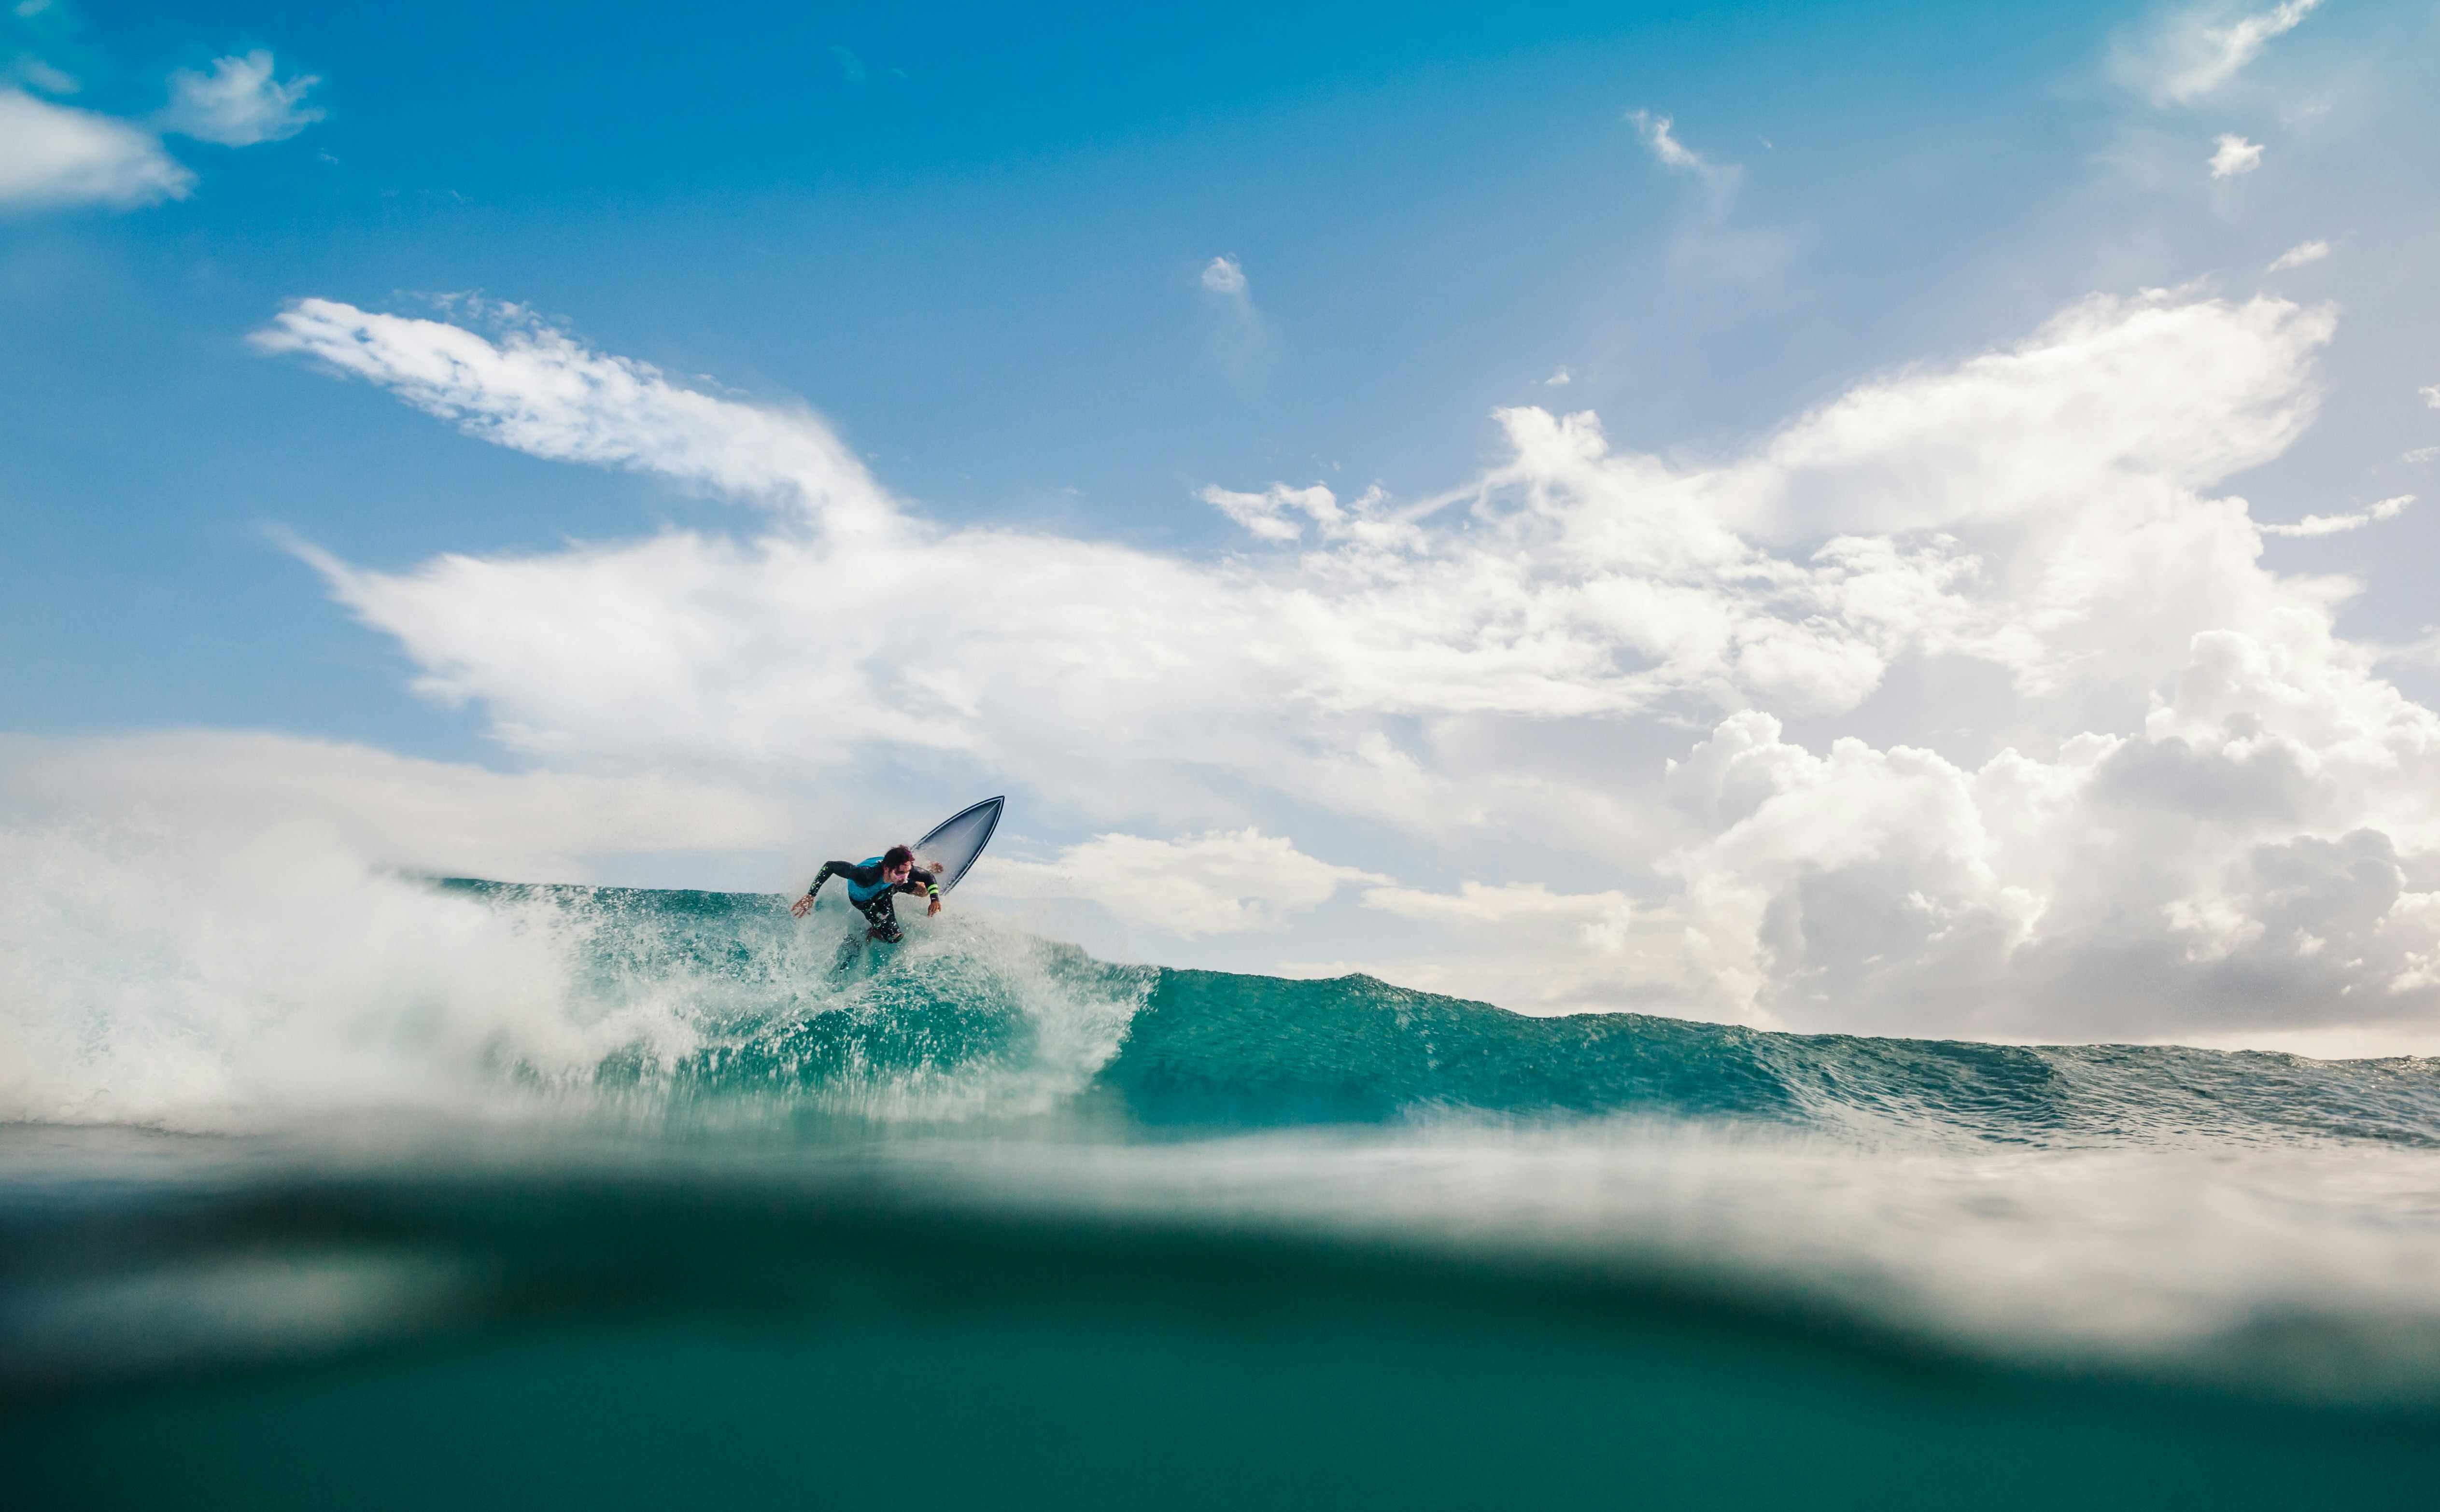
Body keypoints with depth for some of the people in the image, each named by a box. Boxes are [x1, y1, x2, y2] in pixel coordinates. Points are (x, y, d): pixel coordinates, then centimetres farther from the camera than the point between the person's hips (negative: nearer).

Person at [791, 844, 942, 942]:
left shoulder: (907, 869, -37)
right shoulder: (866, 875, -50)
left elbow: (930, 878, -18)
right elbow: (829, 866, -40)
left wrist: (935, 899, -36)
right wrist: (810, 896, -40)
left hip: (887, 887, 4)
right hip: (864, 899, -4)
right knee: (894, 939, -9)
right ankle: (869, 933, 22)